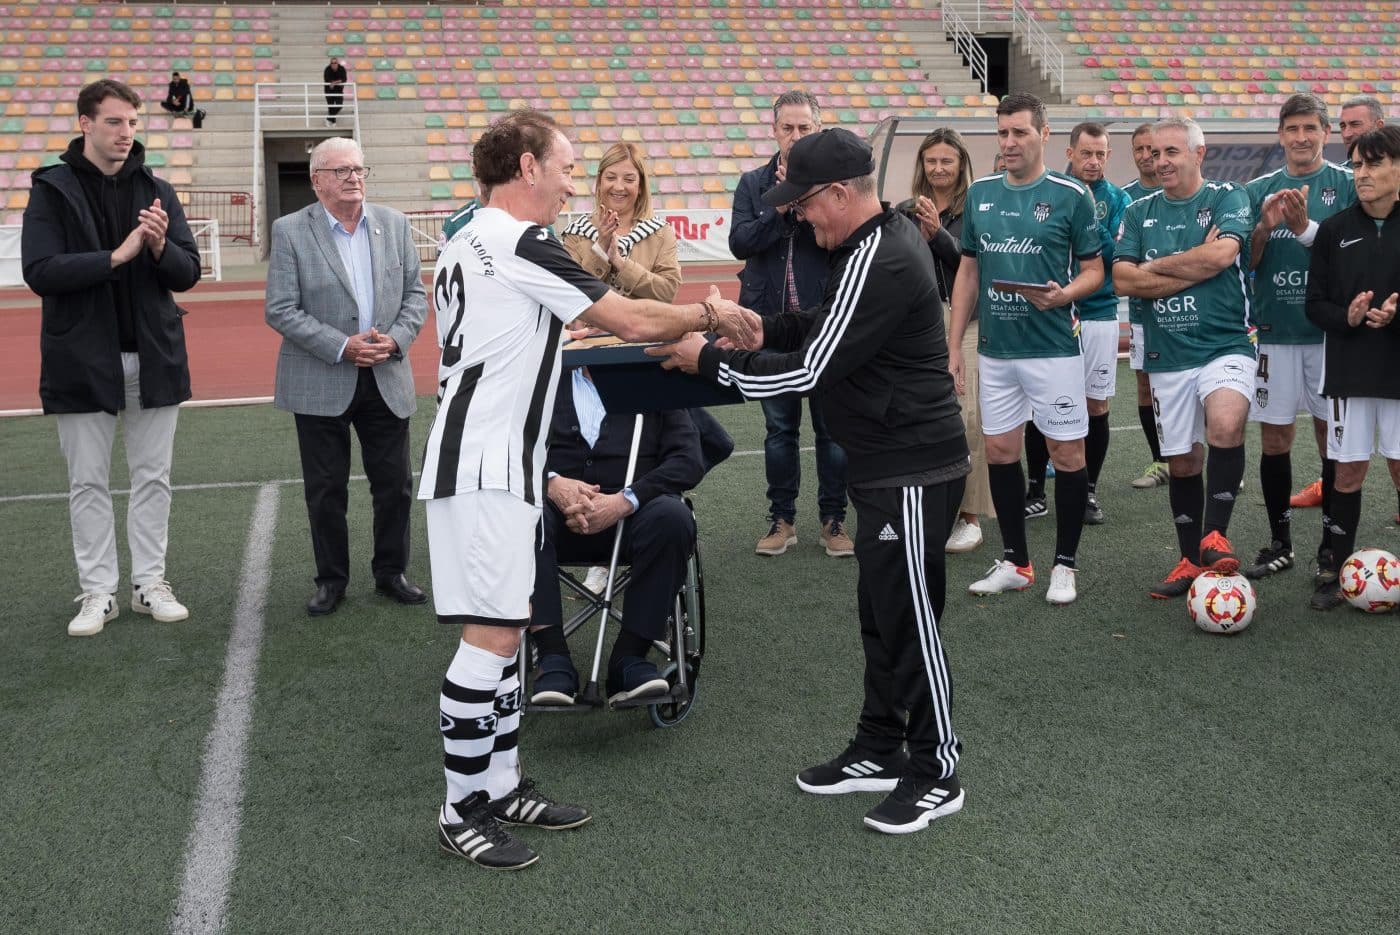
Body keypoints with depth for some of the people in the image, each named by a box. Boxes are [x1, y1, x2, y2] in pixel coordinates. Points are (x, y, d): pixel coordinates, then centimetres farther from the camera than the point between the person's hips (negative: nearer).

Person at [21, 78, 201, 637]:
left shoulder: (156, 192, 6)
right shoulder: (52, 191, -2)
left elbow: (188, 274, 4)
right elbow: (39, 272, -13)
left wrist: (161, 248, -17)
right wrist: (118, 255, -20)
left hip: (153, 358, 3)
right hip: (84, 360, -2)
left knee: (153, 477, 9)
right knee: (88, 482, 6)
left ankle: (150, 583, 20)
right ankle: (98, 593, 15)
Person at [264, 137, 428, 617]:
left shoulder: (394, 224, 5)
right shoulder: (290, 231, -5)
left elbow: (415, 294, 7)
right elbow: (280, 310, -10)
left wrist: (396, 338, -11)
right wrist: (342, 347, -18)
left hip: (386, 378, 3)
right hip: (320, 382, -3)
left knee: (395, 484, 8)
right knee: (326, 489, 6)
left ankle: (391, 572, 24)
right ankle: (331, 579, 21)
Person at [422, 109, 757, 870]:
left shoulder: (466, 246, 18)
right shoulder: (520, 243, -13)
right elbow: (629, 319, -13)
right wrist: (711, 314, 2)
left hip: (478, 459, 10)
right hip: (488, 471, -10)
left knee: (501, 630, 13)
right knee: (491, 635, -7)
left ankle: (502, 786, 21)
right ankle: (462, 813, 1)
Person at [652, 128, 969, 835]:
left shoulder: (880, 264, -23)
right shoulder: (886, 236, 9)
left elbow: (809, 373, -22)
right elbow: (829, 324, 21)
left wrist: (712, 360, -12)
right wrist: (763, 328, 5)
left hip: (913, 471, -10)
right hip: (888, 465, 10)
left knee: (910, 622, 0)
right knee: (881, 613, 18)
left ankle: (937, 776, 15)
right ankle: (879, 751, 31)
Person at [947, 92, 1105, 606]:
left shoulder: (1071, 195, -5)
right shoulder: (979, 193, 7)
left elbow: (1094, 270, -1)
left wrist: (1062, 294, -23)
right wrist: (954, 345, 8)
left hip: (1054, 348, -4)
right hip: (995, 350, 4)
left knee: (1067, 453, 1)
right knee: (999, 451, 9)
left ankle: (1064, 564, 15)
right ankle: (1014, 562, 22)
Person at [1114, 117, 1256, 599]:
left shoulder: (1228, 197, -1)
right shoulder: (1139, 212, 9)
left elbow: (1222, 254, -19)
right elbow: (1123, 279, -3)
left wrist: (1155, 267, -7)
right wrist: (1195, 268, -10)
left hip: (1226, 344, -4)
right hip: (1167, 355, 4)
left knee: (1226, 428, -30)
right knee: (1181, 461, 10)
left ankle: (1215, 537, -18)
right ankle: (1192, 560, 25)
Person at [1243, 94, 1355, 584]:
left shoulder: (1348, 184, 1)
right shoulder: (1258, 190, 9)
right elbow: (1243, 262, 6)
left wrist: (1304, 227, -22)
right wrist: (1264, 227, -12)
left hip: (1330, 330, -2)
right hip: (1274, 331, 2)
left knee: (1332, 438, 4)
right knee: (1274, 439, 4)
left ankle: (1333, 544, 15)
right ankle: (1279, 544, 15)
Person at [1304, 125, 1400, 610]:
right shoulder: (1334, 230, 3)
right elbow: (1315, 304, 4)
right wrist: (1347, 317, -15)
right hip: (1349, 370, 1)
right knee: (1348, 470, 5)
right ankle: (1335, 570, 16)